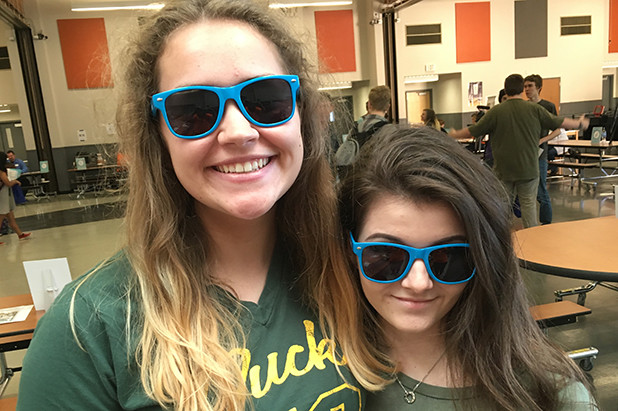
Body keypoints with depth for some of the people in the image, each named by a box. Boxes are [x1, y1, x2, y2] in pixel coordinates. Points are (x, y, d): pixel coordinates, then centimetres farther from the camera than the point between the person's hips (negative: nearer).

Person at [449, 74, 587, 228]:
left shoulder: (496, 111, -7)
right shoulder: (534, 109, -3)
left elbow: (473, 131, -2)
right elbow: (558, 123, 8)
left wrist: (454, 135, 17)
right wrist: (579, 124, 28)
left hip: (503, 170, -1)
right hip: (529, 169, 1)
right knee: (529, 205, 10)